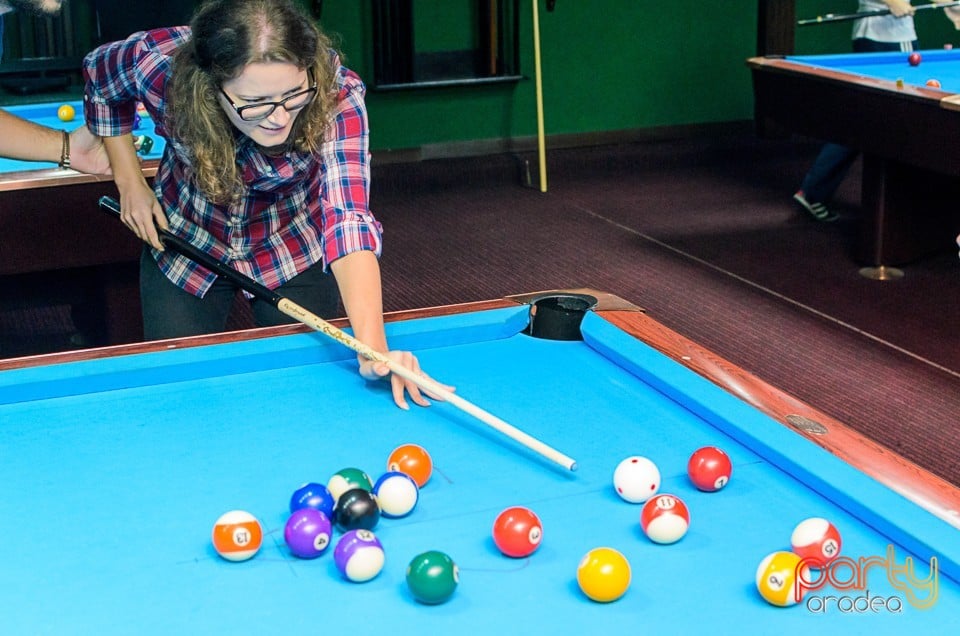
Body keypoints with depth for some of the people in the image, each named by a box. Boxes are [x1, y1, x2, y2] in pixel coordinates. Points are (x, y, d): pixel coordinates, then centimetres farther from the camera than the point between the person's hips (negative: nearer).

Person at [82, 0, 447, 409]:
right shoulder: (159, 65, -31)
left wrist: (373, 346, -58)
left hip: (295, 253, -1)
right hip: (183, 241, 1)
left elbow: (348, 217, -46)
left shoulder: (336, 95, -35)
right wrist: (129, 182, -12)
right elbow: (99, 74, -7)